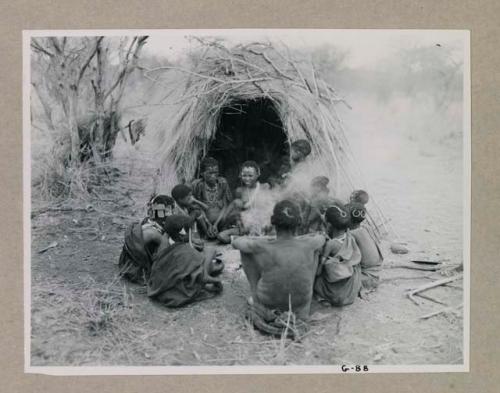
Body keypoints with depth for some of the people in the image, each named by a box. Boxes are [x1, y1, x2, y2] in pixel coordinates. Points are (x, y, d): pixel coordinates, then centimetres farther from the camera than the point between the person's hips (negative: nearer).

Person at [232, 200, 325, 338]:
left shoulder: (263, 247, -22)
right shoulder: (307, 245, -17)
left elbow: (235, 242, 0)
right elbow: (321, 237, 10)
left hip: (267, 311, -1)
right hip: (301, 312, 1)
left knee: (246, 250, 6)